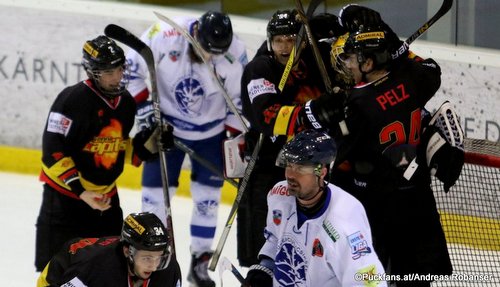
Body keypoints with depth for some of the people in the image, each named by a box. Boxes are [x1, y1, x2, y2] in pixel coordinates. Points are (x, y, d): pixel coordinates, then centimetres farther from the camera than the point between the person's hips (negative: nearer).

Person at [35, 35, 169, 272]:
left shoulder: (126, 103, 4)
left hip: (107, 196, 7)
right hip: (65, 194, -7)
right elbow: (53, 152, -21)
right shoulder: (73, 100, -20)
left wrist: (149, 144, -3)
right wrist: (81, 191, -25)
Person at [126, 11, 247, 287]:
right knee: (156, 192, -1)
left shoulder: (235, 55, -22)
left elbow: (240, 100, -8)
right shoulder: (165, 36, -27)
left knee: (207, 197, 5)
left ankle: (200, 262, 19)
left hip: (211, 132, 1)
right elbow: (131, 69, -13)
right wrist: (143, 106, -17)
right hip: (166, 125, -1)